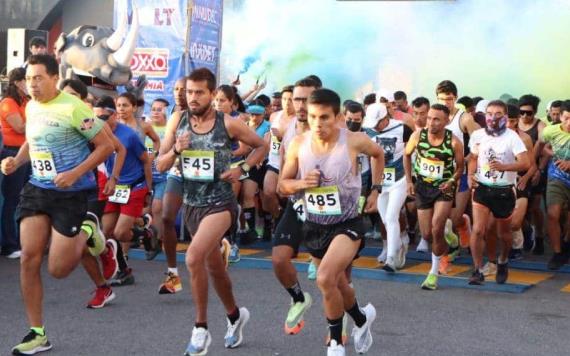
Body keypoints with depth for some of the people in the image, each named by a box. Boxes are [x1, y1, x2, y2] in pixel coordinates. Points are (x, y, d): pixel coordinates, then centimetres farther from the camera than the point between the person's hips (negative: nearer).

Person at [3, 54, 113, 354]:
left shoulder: (73, 108, -16)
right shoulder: (31, 107, 6)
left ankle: (85, 234, 27)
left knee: (58, 269, -4)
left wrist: (75, 173, -23)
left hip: (70, 193, -6)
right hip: (36, 188, 6)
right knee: (29, 258, -3)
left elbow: (106, 146, -13)